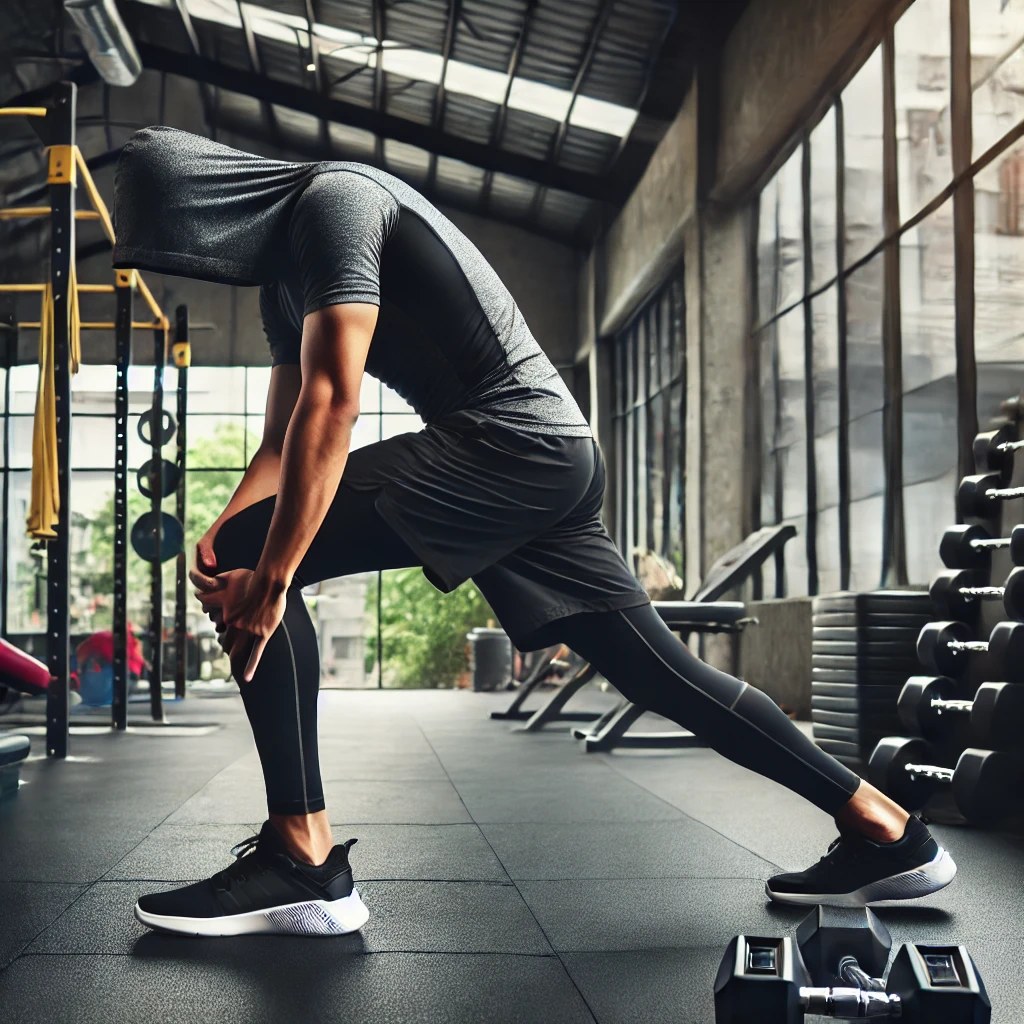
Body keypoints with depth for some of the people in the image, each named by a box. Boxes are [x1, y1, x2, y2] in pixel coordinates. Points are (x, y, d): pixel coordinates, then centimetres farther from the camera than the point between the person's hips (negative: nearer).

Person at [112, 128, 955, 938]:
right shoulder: (284, 273, 21)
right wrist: (223, 527, 0)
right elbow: (285, 436, 18)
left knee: (254, 560, -13)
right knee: (658, 669, 12)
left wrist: (268, 573, -23)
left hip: (514, 440, -10)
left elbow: (331, 401, -21)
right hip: (551, 462, 10)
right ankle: (887, 832, 20)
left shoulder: (332, 202, -9)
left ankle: (303, 860, -14)